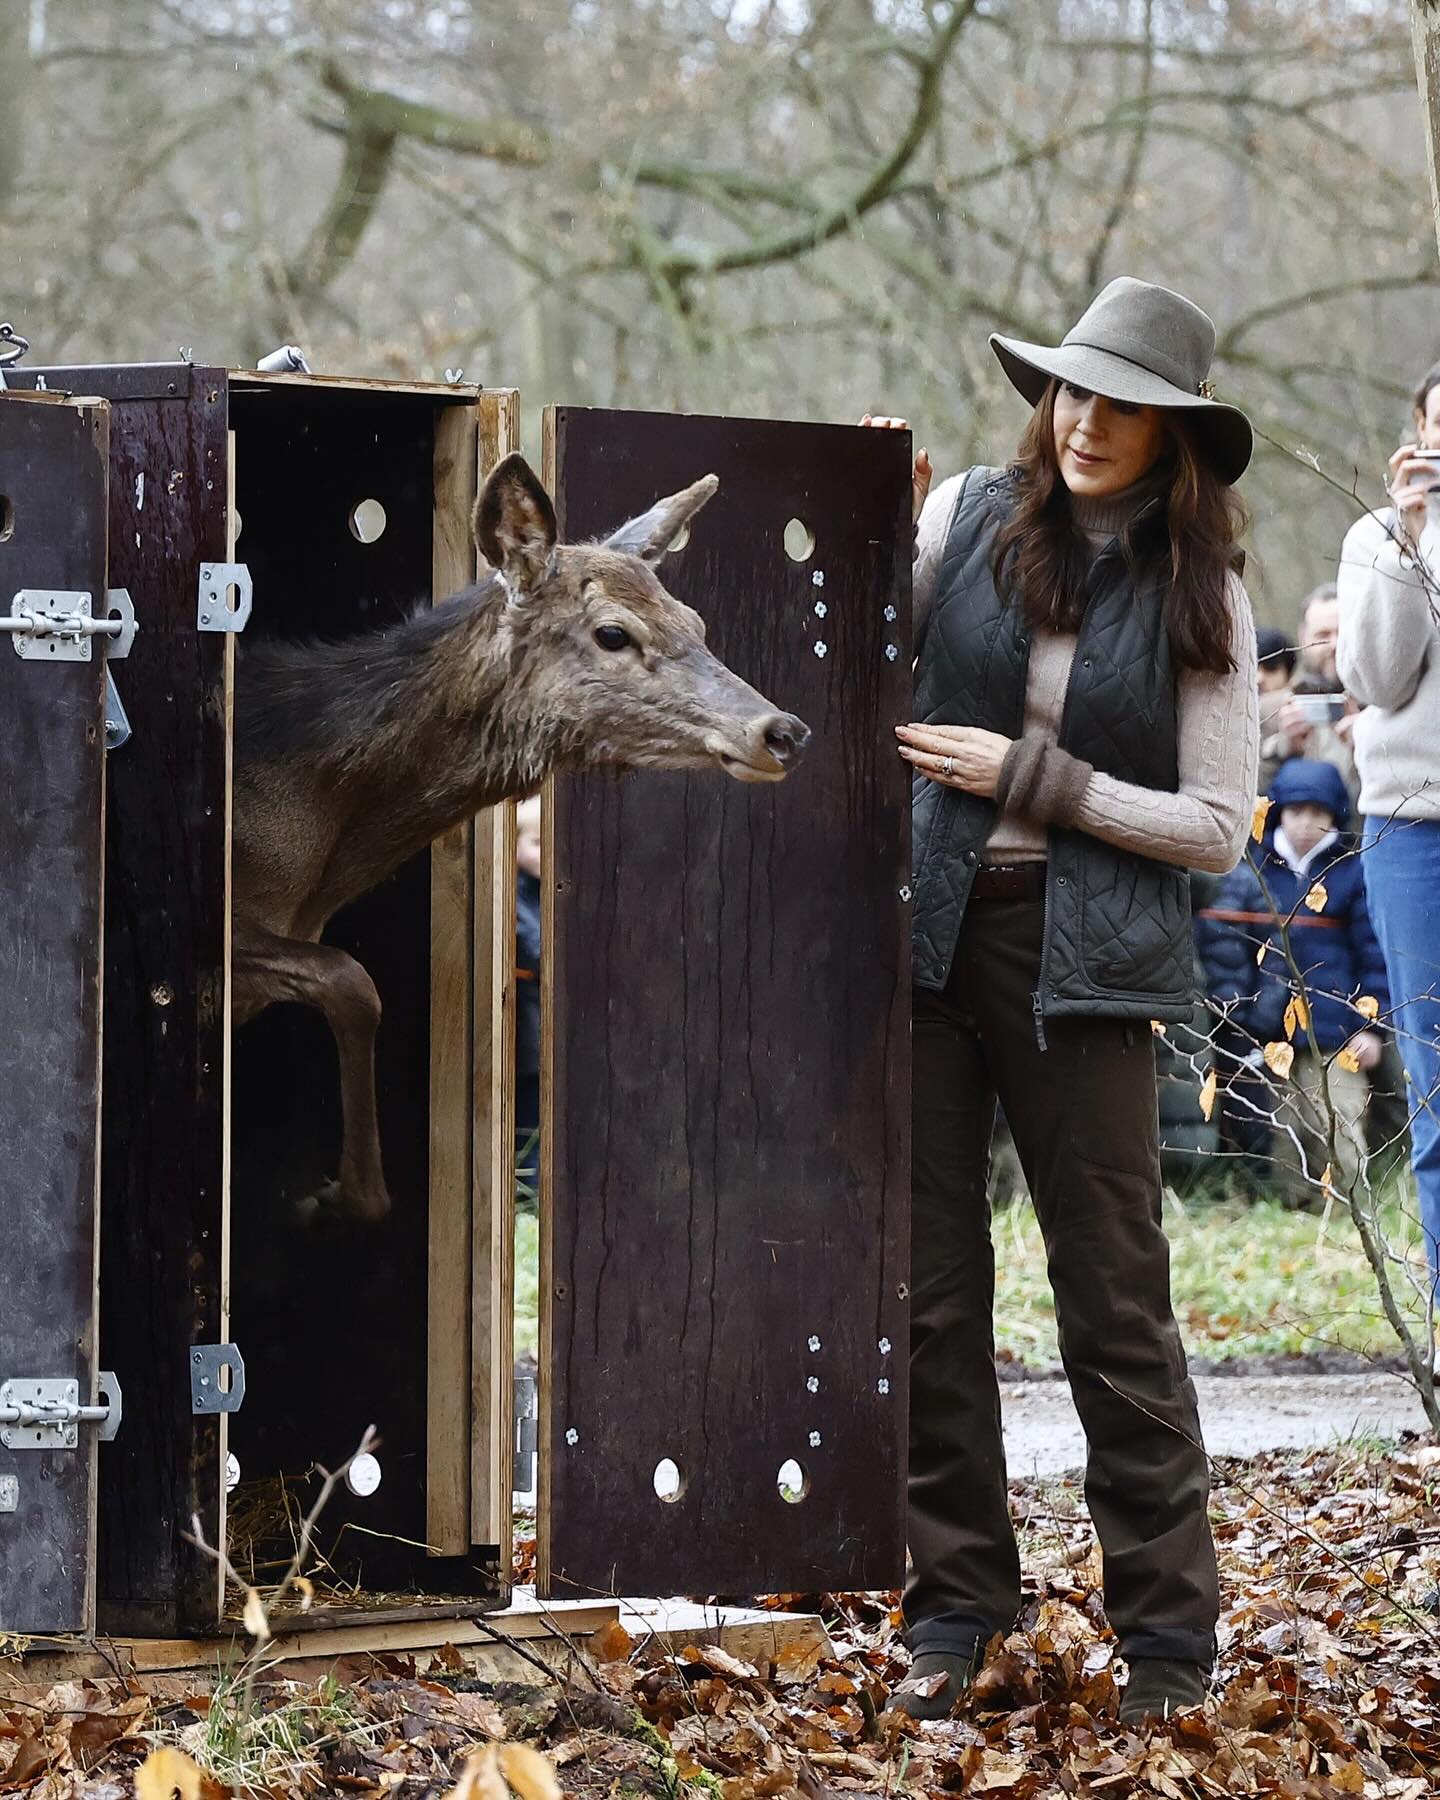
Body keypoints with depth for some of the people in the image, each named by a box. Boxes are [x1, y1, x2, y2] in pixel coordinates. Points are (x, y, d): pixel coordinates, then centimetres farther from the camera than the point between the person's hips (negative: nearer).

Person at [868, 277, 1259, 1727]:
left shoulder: (1199, 600, 2)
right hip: (927, 937, 2)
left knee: (1113, 1298, -1)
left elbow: (1217, 829, -1)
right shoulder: (969, 520, 4)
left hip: (1083, 962, -2)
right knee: (927, 1283, 5)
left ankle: (1168, 1624, 7)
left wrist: (1033, 779, -9)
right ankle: (954, 1603, 15)